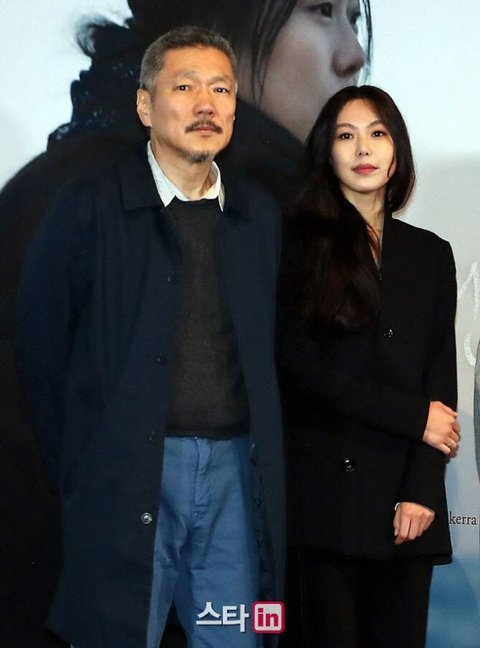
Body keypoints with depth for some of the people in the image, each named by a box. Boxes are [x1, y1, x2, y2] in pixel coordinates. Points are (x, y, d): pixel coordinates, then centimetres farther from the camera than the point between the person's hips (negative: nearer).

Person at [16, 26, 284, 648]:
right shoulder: (90, 206, -3)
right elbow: (40, 341, -1)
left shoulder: (259, 215, 10)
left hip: (235, 471, 4)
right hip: (127, 474, -4)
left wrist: (263, 454, 6)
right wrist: (73, 467, -2)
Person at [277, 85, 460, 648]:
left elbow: (441, 377, 6)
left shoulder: (430, 254, 12)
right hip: (322, 489, -2)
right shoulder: (300, 247, 3)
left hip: (405, 491, 3)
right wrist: (415, 416, -9)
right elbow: (303, 366, -6)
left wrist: (422, 489, -6)